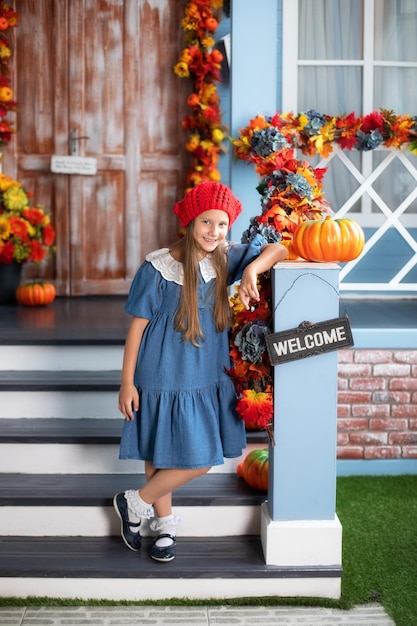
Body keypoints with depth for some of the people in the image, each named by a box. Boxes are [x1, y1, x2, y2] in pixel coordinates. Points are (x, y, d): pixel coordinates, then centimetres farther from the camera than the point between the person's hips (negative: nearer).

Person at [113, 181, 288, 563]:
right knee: (159, 454, 1)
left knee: (201, 457, 9)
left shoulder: (227, 258, -1)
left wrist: (253, 269, -24)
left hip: (209, 378, 5)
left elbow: (277, 249, -3)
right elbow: (137, 326, -8)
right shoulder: (158, 268, -13)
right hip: (164, 378, -5)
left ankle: (137, 503, 28)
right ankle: (165, 524, 28)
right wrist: (127, 383, -7)